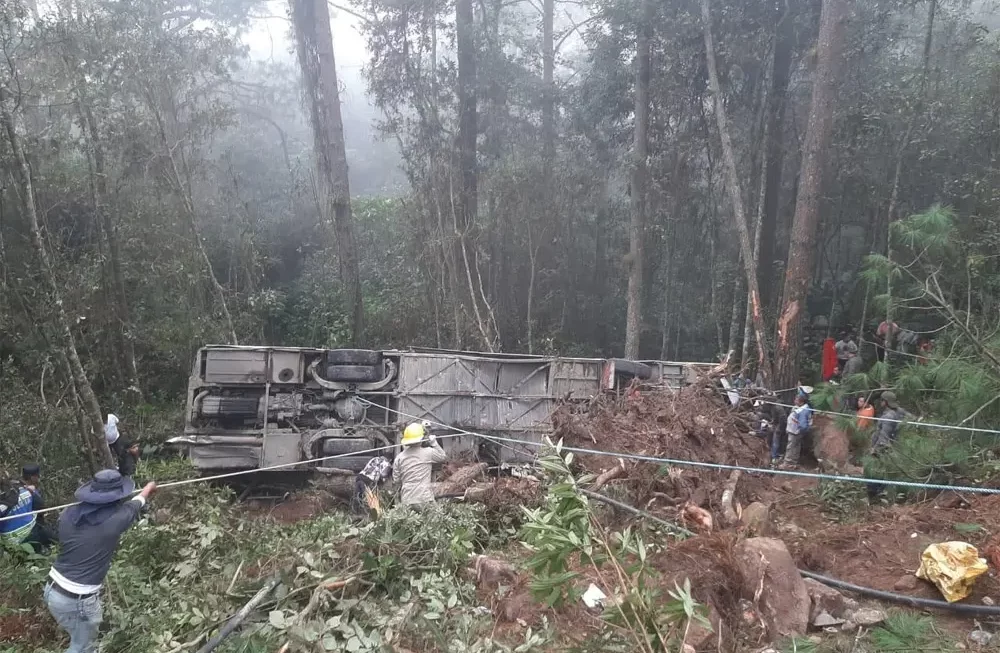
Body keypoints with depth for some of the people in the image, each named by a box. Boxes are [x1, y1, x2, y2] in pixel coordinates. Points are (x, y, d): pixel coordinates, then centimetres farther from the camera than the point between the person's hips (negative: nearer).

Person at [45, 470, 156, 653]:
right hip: (77, 601, -6)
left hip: (53, 590, 6)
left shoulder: (69, 514, -6)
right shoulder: (114, 519, -18)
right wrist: (148, 490, 26)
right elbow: (135, 505, 4)